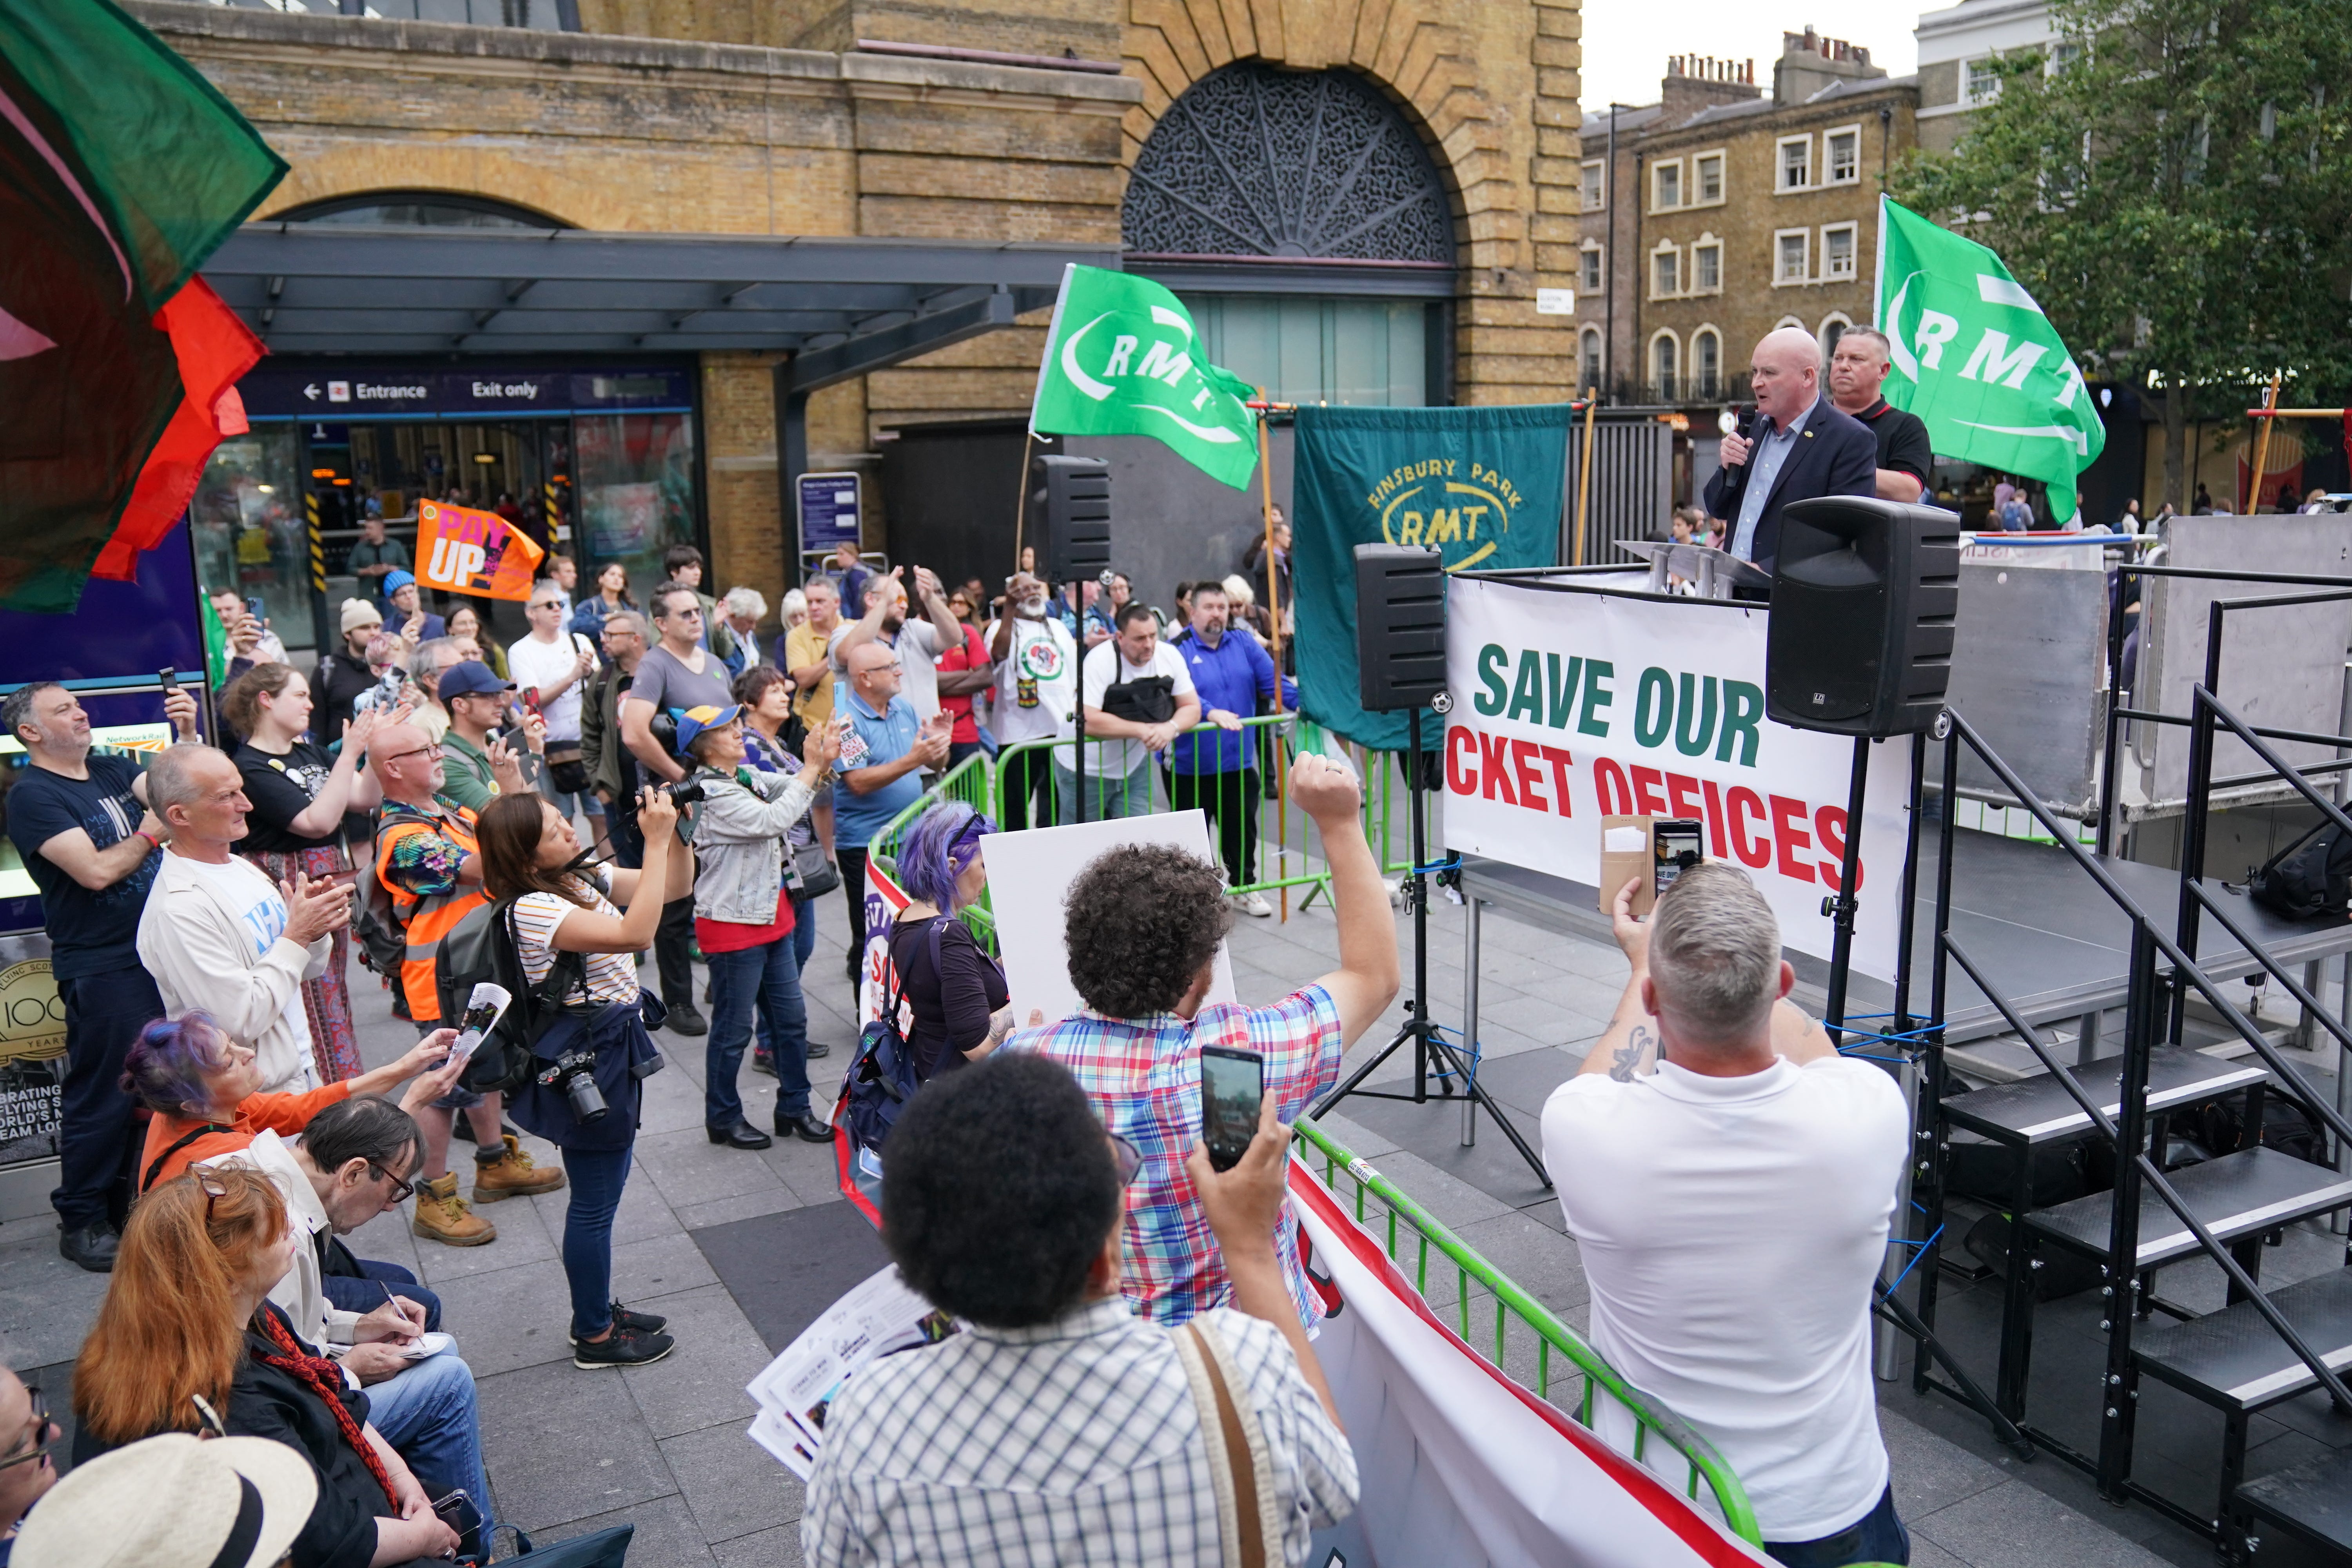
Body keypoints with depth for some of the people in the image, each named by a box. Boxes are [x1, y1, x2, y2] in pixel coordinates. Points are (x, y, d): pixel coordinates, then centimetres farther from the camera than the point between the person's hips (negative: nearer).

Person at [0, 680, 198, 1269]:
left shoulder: (111, 768, 11)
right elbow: (96, 871, -19)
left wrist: (187, 734, -13)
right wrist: (151, 832, -9)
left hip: (157, 952, 7)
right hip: (101, 969, -7)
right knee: (103, 1095, 0)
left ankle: (128, 1203, 29)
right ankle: (80, 1221, 14)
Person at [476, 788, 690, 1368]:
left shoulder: (582, 881, 3)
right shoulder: (533, 908, -25)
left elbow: (675, 888, 8)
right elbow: (634, 934, -38)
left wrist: (673, 831, -9)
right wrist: (655, 841, -34)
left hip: (612, 1049, 10)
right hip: (585, 1060, -10)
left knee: (602, 1189, 22)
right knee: (595, 1202, 5)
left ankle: (599, 1309, 38)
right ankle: (595, 1337, 21)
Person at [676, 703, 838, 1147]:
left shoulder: (748, 777, 7)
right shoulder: (711, 794, -20)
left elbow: (798, 789, 9)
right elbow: (774, 820, -29)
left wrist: (824, 762, -12)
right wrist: (811, 767, -24)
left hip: (771, 918, 9)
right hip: (732, 926, -9)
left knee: (791, 1018, 14)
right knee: (733, 1030, 6)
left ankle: (794, 1109, 27)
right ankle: (723, 1119, 22)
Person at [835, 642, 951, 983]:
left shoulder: (905, 709, 7)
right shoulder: (846, 721, -14)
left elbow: (937, 764, 13)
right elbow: (859, 782, -24)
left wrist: (939, 744, -10)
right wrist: (912, 760, -29)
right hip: (865, 844, -7)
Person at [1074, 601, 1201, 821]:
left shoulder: (1169, 656, -8)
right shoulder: (1100, 660, -23)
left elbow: (1192, 708, -4)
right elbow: (1088, 721, -30)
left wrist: (1171, 728, -27)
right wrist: (1142, 730, -30)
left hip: (1134, 768, 4)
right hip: (1087, 771, -4)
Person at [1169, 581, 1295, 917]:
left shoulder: (1245, 645, 7)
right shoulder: (1179, 650, -8)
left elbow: (1273, 680, -1)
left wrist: (1302, 704, -17)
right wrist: (1211, 714, -38)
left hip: (1239, 761, 4)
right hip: (1191, 764, -4)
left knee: (1242, 830, 13)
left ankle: (1244, 887, 31)